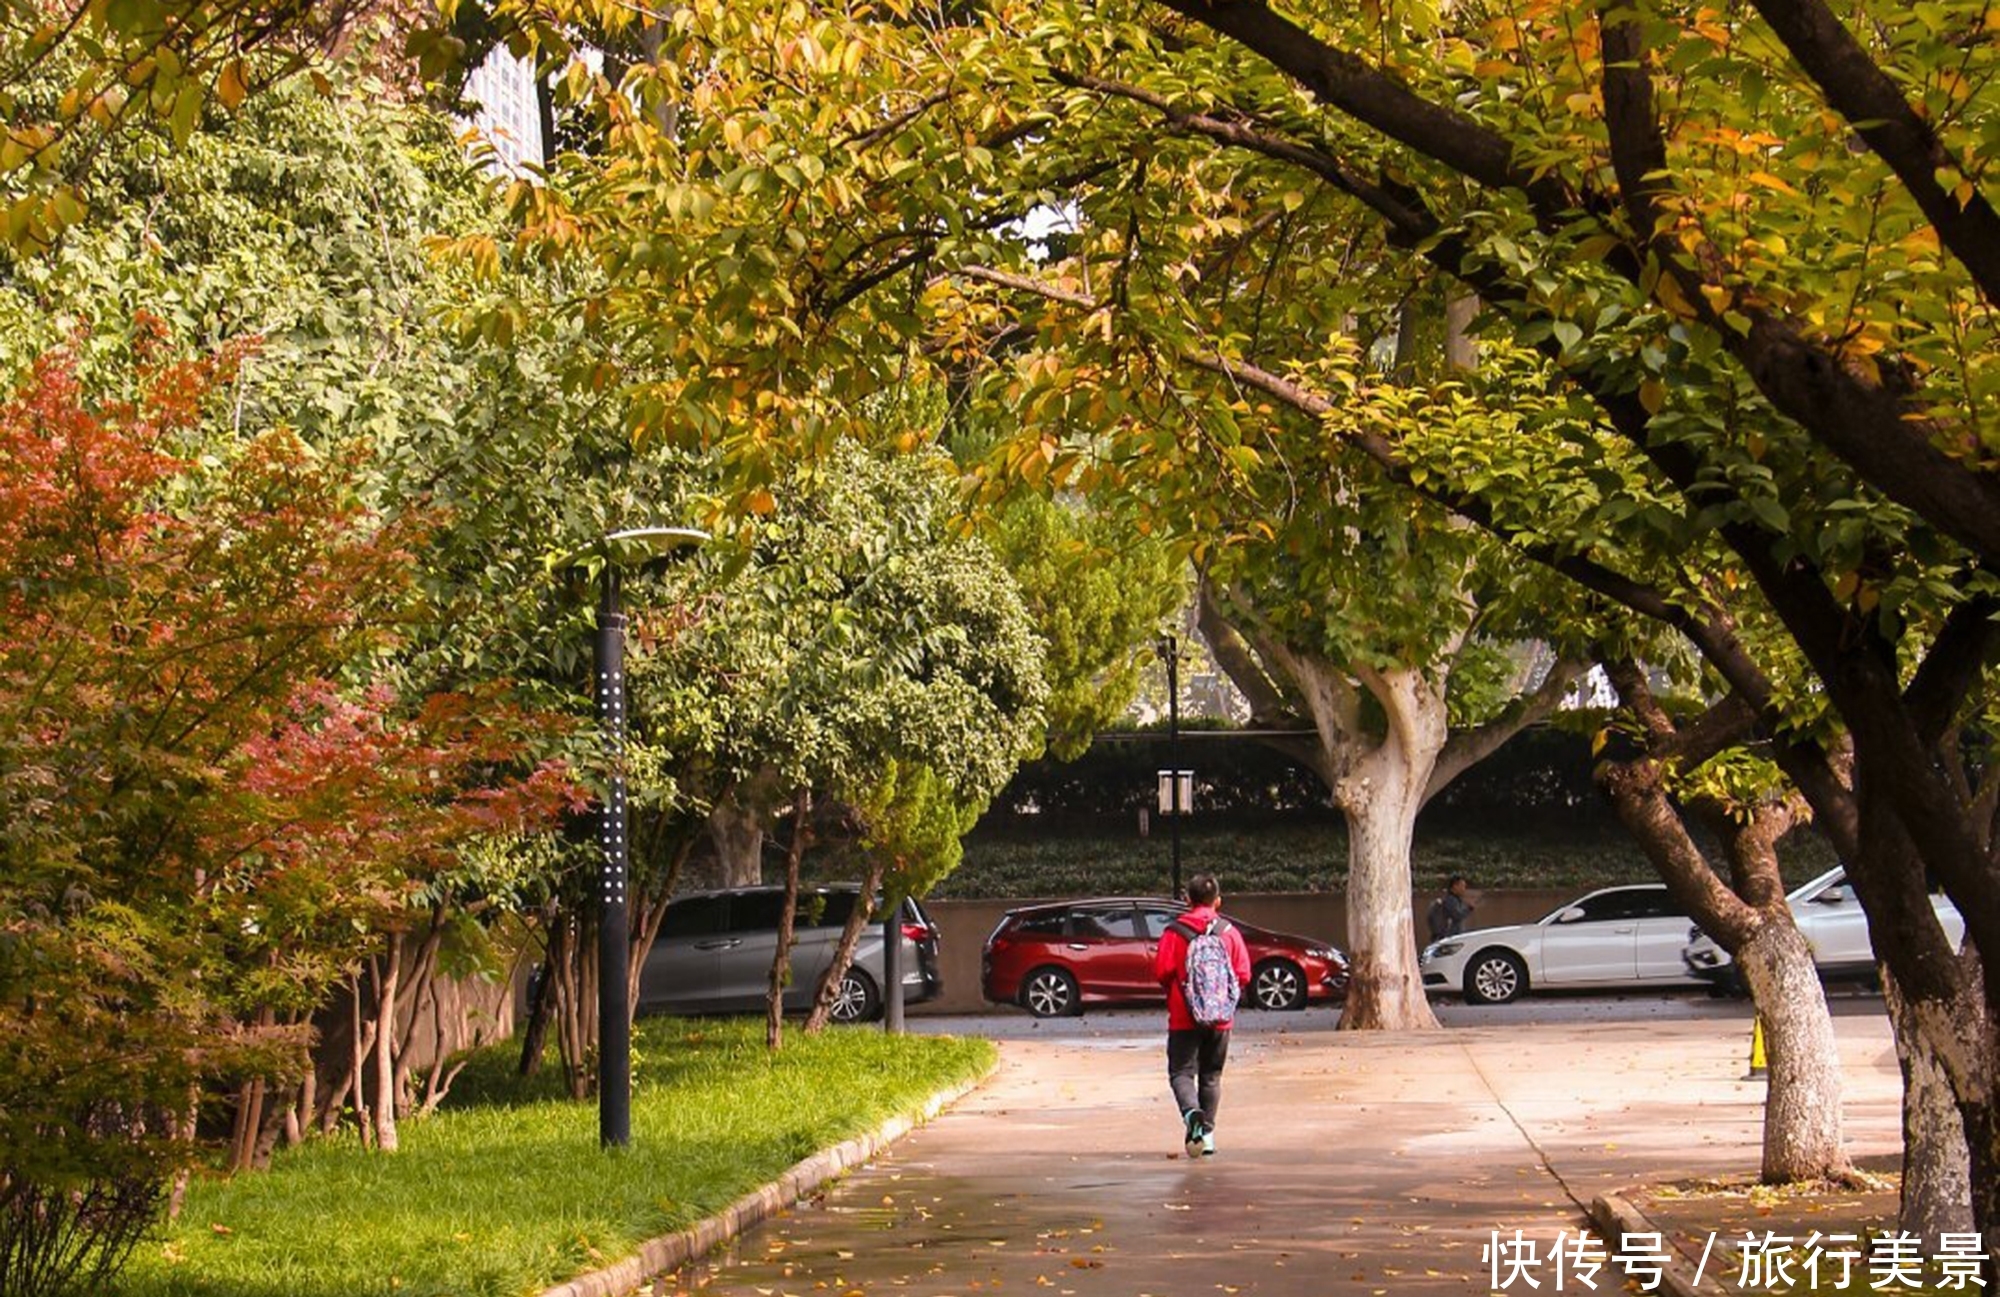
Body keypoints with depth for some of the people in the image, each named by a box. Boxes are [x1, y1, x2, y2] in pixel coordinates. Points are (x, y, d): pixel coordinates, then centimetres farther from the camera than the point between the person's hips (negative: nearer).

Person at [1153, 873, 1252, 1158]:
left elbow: (1161, 972, -9)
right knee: (1211, 1076, 14)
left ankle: (1192, 1113, -27)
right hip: (1220, 1017, 2)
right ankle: (1207, 1131, 12)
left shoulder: (1174, 932, -6)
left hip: (1184, 1017, -2)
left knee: (1181, 1072, 0)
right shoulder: (1229, 932, 0)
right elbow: (1243, 975, -2)